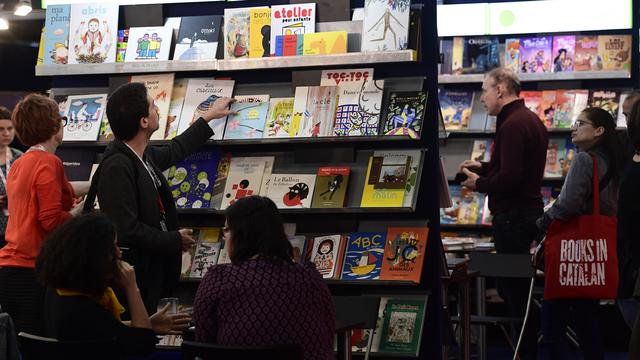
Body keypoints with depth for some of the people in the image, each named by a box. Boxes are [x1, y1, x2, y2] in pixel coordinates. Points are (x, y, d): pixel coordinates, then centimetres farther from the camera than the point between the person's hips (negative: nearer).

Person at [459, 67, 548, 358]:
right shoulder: (531, 119, 15)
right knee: (518, 286, 17)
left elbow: (509, 177, -25)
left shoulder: (512, 125, -19)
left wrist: (479, 184, -9)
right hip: (529, 211, 11)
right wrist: (484, 167, 16)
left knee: (513, 289, -5)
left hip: (512, 216, -11)